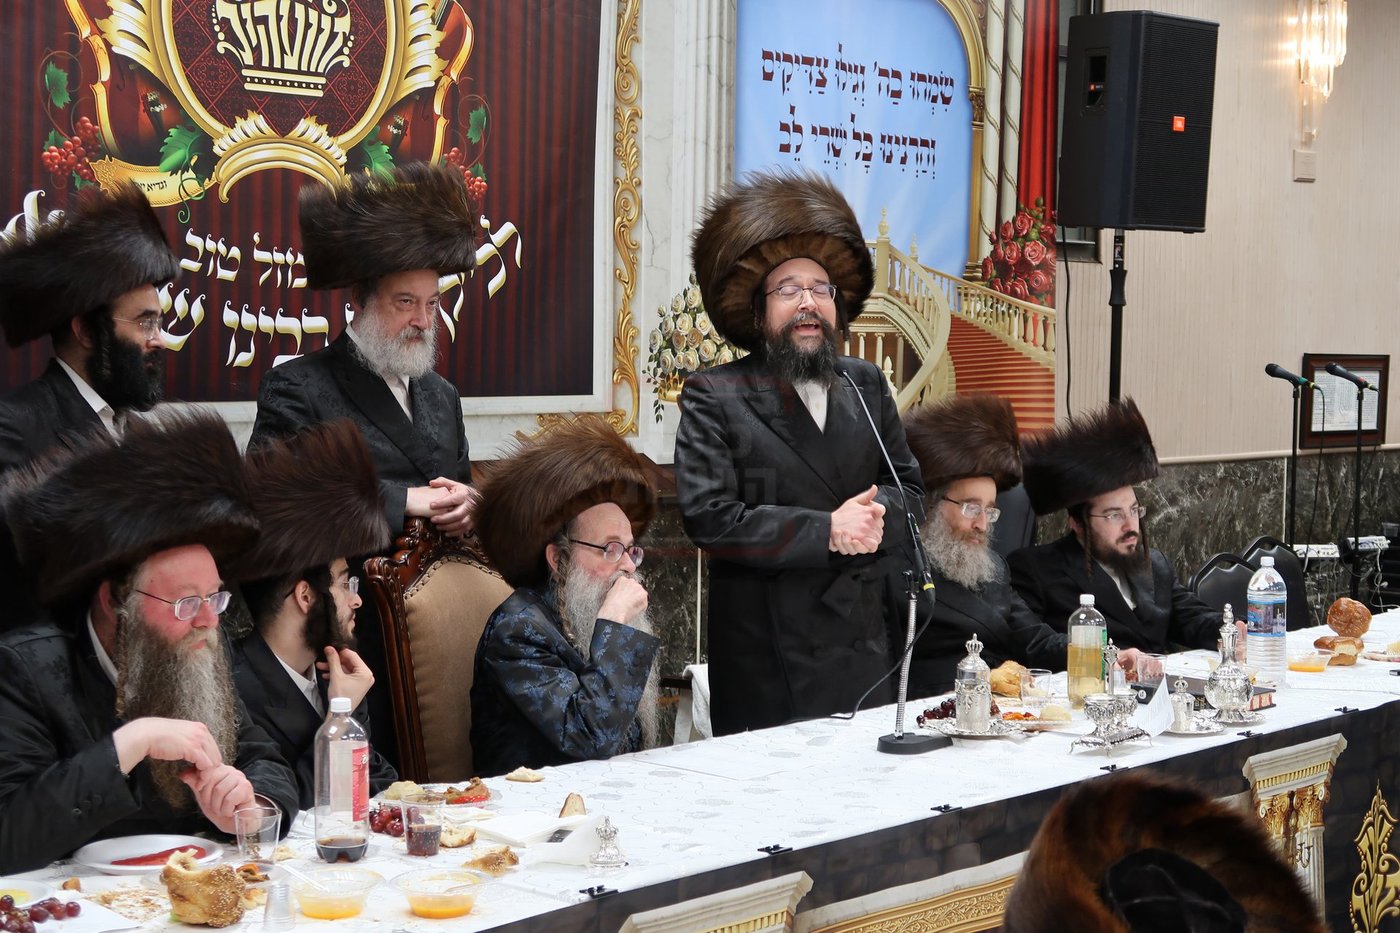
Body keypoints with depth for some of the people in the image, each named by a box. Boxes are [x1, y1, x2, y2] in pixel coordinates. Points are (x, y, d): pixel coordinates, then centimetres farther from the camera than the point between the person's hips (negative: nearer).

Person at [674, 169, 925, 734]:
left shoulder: (865, 385, 13)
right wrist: (826, 532, -15)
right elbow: (708, 517, -13)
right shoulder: (713, 397, -3)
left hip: (867, 652, 5)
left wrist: (874, 516, -9)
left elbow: (912, 491, 14)